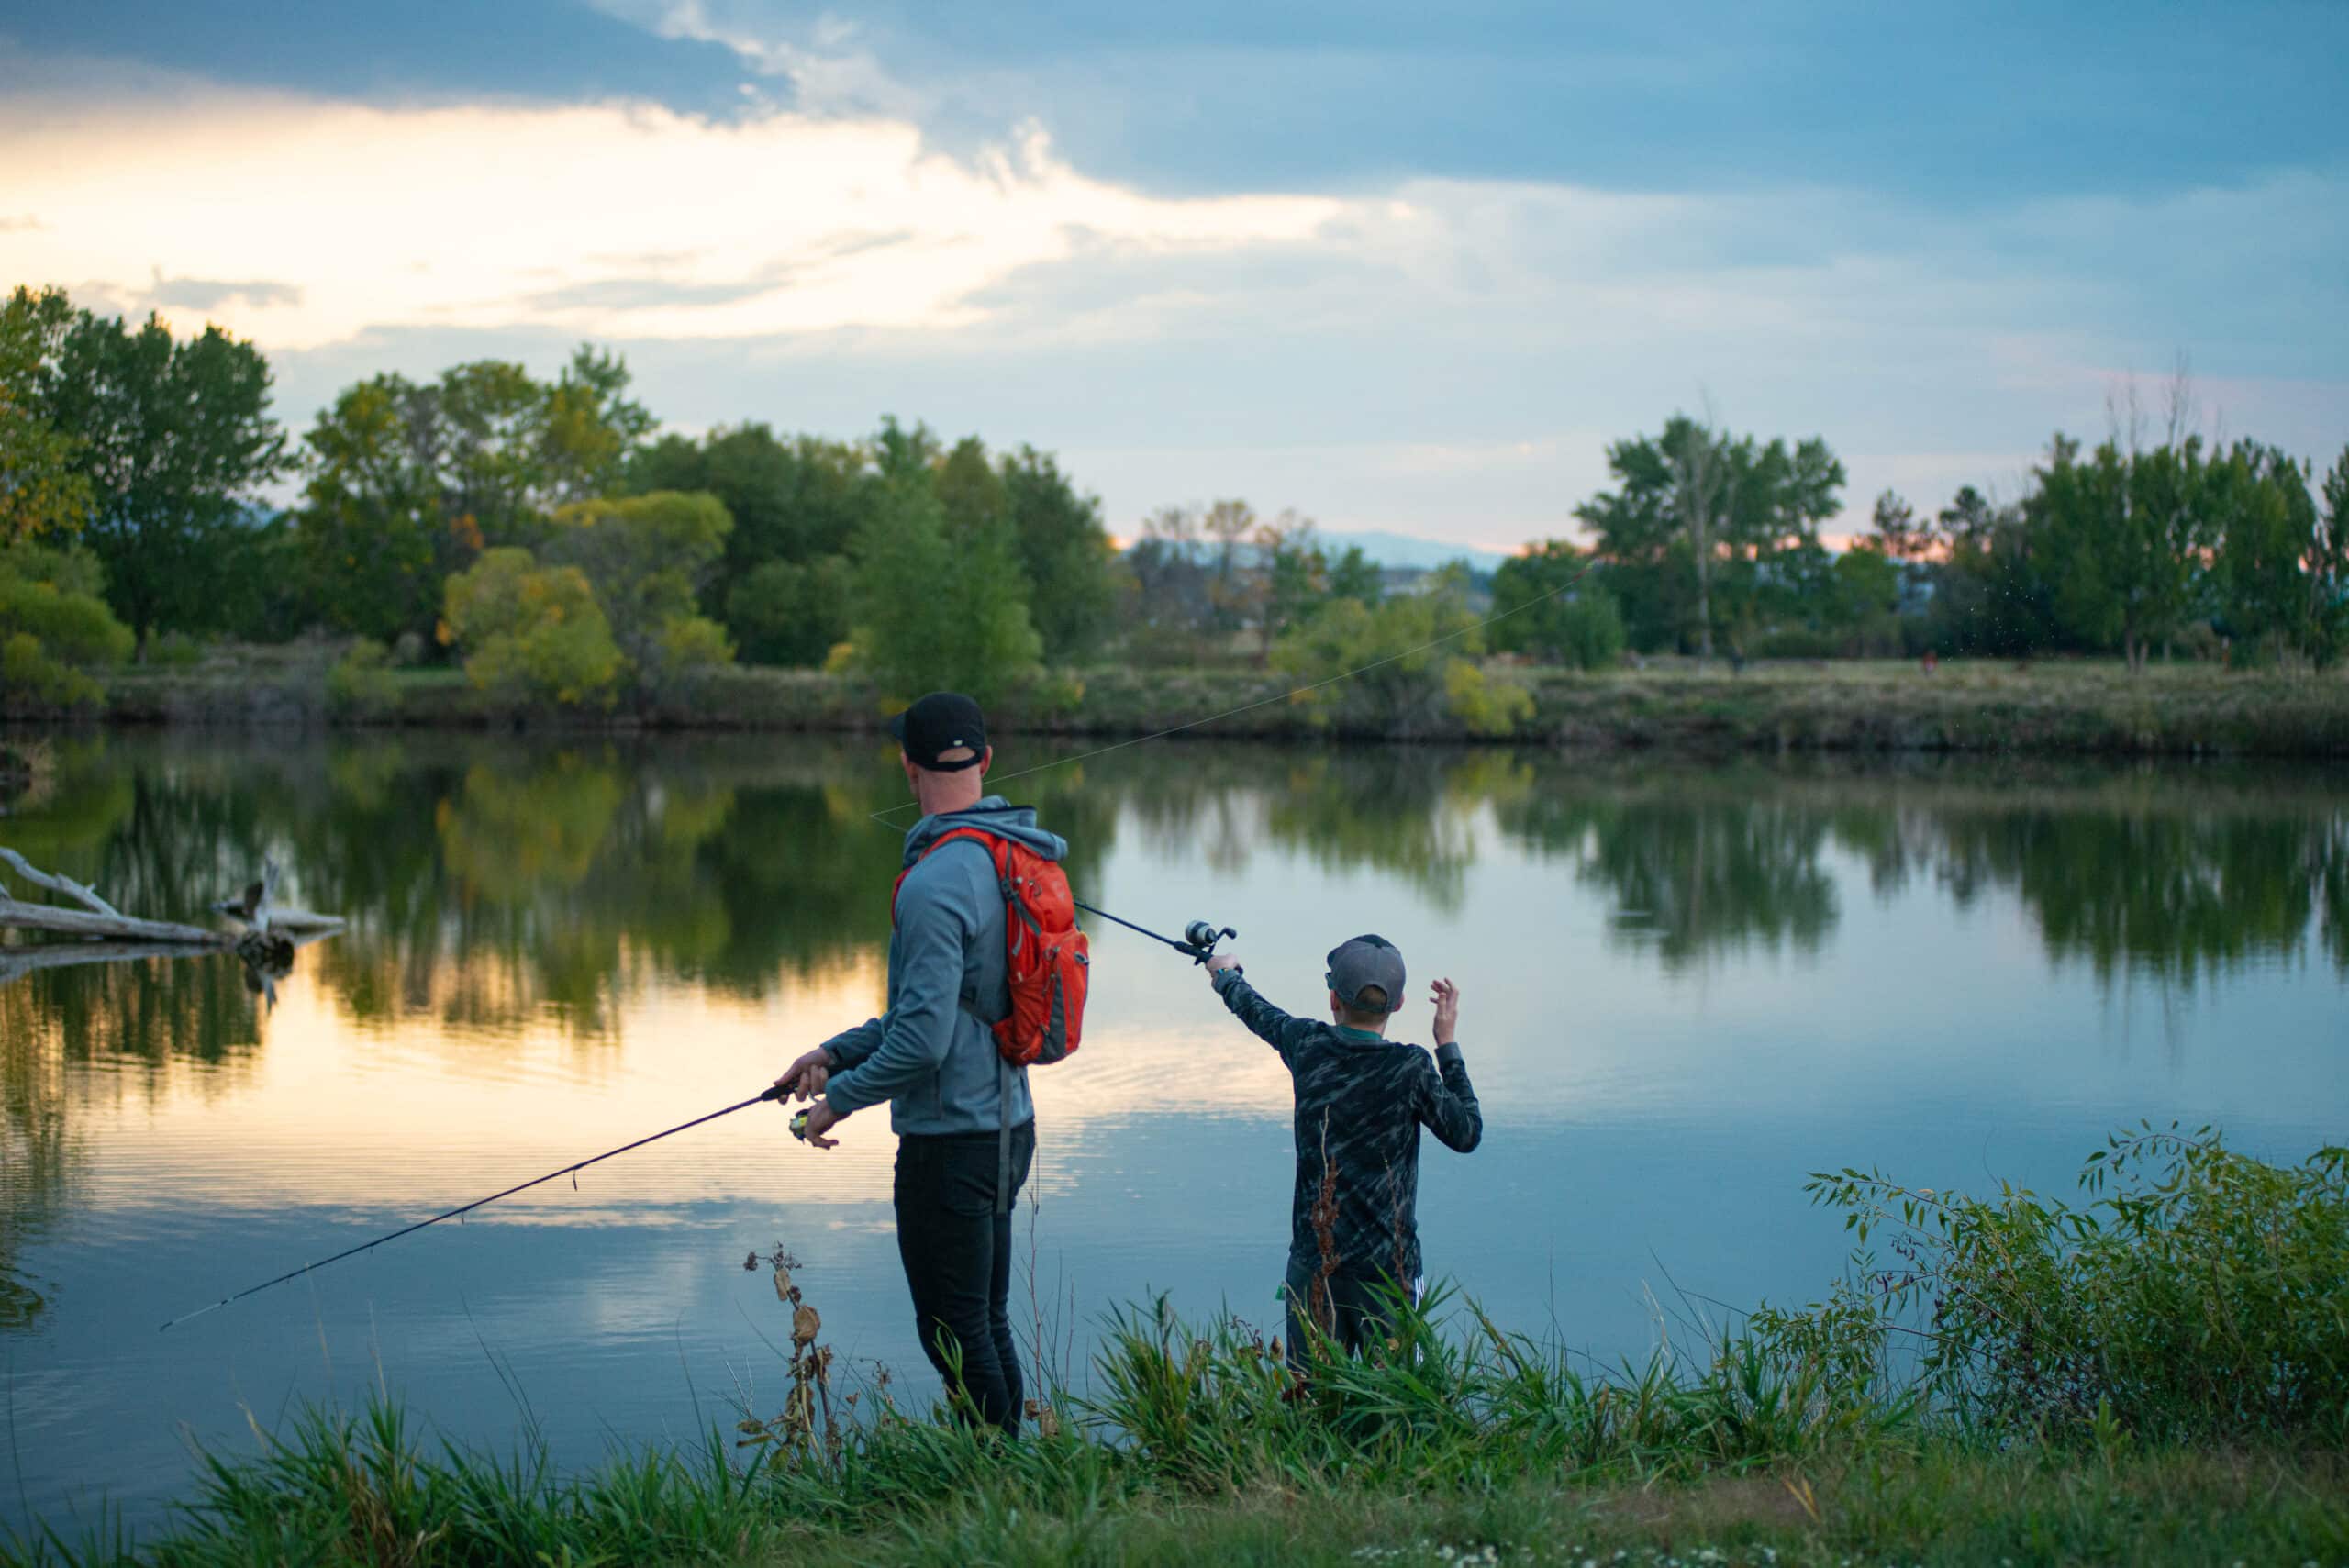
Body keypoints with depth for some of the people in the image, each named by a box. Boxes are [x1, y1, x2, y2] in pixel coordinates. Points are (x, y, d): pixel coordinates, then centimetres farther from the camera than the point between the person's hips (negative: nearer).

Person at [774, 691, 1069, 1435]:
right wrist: (836, 1052, 16)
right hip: (1007, 1125, 9)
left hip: (952, 1140, -9)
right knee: (986, 1321, 17)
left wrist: (839, 1098, -10)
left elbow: (923, 1038, -25)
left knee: (955, 1331, 0)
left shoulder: (935, 884, -22)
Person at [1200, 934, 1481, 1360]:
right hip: (1388, 1269, -3)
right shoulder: (1411, 1068, -13)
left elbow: (1259, 1014, 20)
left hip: (1313, 1265, 3)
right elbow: (1467, 1134, -1)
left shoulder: (1308, 1045, -2)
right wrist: (1448, 1043, 4)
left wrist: (1226, 976, 42)